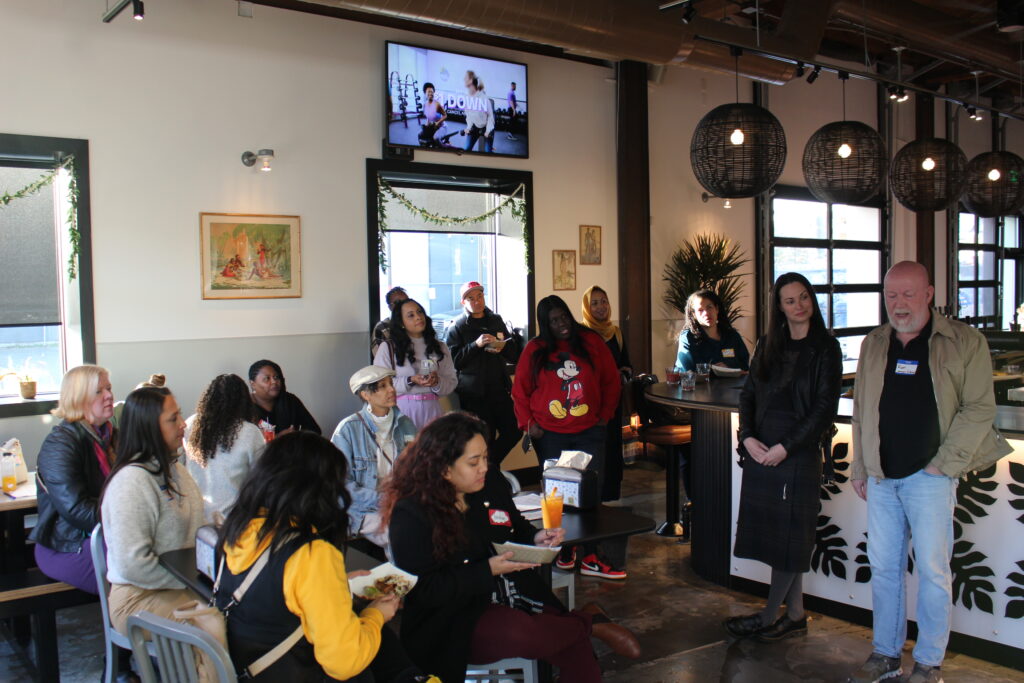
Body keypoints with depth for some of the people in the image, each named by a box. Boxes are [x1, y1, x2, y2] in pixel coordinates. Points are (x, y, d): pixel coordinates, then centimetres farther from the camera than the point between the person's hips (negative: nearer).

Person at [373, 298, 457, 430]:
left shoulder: (440, 347, 13)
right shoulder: (388, 348, 3)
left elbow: (452, 382, 9)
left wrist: (437, 382, -11)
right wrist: (410, 381, -15)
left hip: (431, 409, 3)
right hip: (401, 408, -2)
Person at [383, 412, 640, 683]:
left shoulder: (491, 481, 4)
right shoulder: (411, 514, -14)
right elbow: (423, 590, -16)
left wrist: (536, 538, -2)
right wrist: (487, 571, -21)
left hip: (517, 597, 5)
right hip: (455, 621, -5)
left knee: (578, 653, -18)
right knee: (517, 633, -33)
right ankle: (589, 621, -8)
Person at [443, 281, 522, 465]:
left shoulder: (496, 321, 14)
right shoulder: (457, 326, 1)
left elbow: (514, 355, 14)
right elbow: (453, 360, -10)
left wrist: (503, 347, -8)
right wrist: (476, 345, -18)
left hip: (499, 389, 5)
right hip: (473, 394, -5)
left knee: (514, 432, 3)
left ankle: (491, 466, 24)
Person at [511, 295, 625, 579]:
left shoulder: (591, 342, 3)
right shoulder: (534, 349, 1)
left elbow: (612, 381, 10)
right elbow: (520, 391, 7)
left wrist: (605, 415, 5)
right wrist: (527, 423, -1)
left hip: (588, 431, 1)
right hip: (549, 435, -1)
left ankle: (590, 558, 5)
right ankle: (563, 553, 16)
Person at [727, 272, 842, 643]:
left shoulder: (825, 348, -4)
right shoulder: (768, 345, 11)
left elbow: (825, 407, -10)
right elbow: (748, 394, 10)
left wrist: (785, 447, -15)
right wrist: (748, 437, -5)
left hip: (798, 452, -5)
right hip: (760, 450, 6)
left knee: (788, 533, 1)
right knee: (770, 530, 9)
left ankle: (769, 616, 12)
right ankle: (795, 615, 20)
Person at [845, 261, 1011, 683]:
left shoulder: (965, 342, -3)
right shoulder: (873, 344, 10)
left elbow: (980, 408, -5)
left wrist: (945, 463, -11)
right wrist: (859, 469, 13)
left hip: (929, 477, -4)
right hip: (881, 478, 4)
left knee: (933, 571, 0)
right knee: (883, 568, 10)